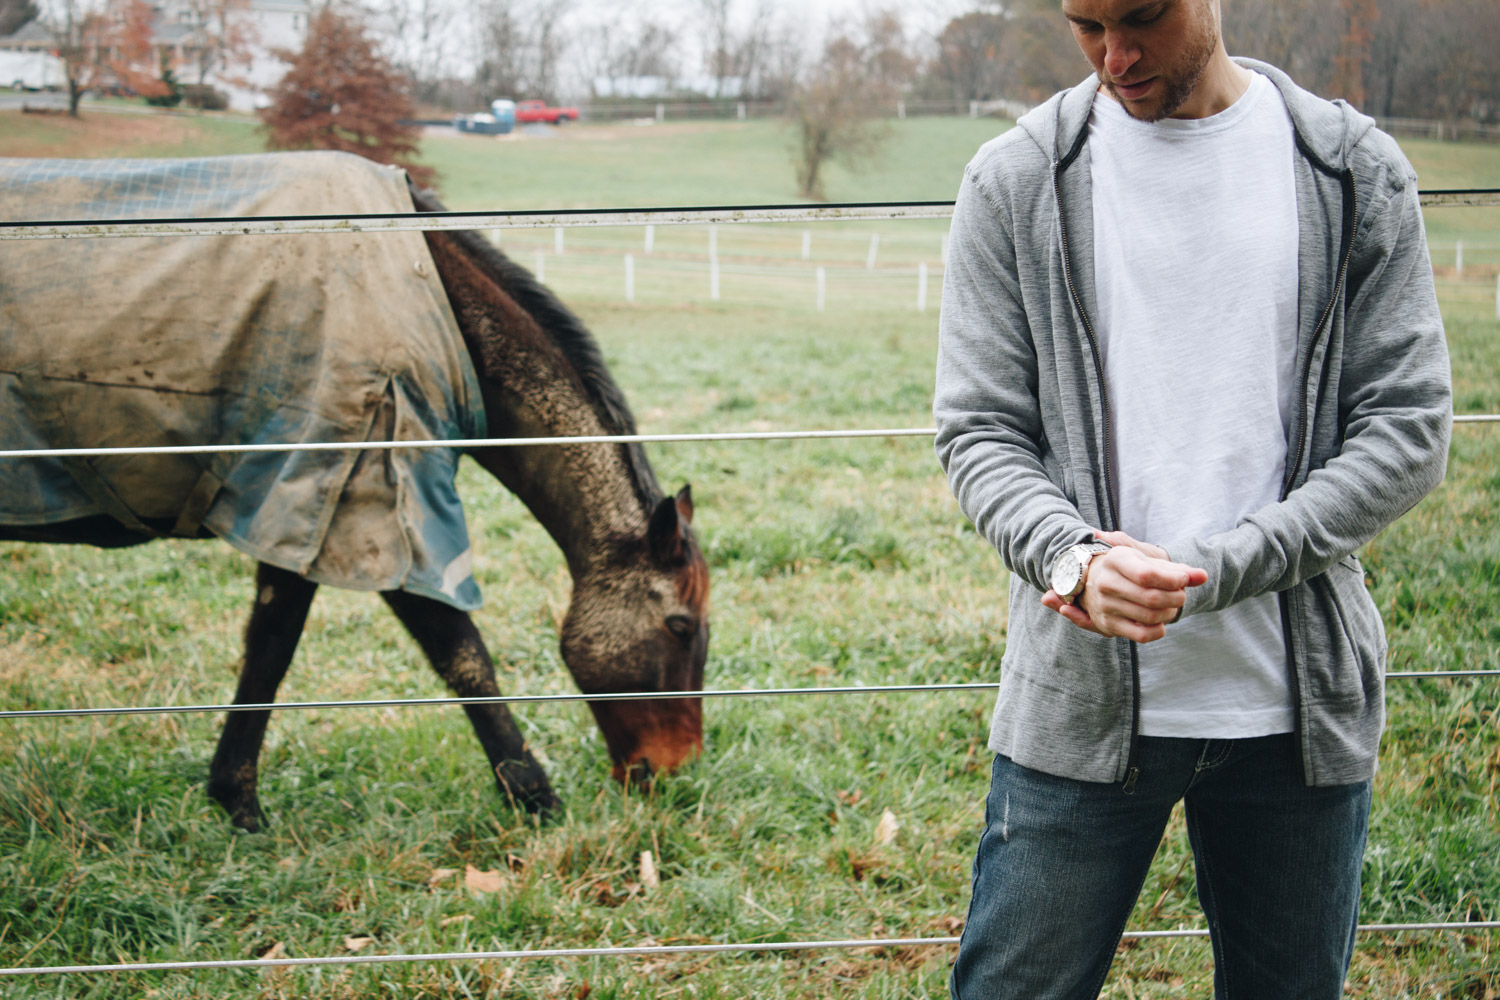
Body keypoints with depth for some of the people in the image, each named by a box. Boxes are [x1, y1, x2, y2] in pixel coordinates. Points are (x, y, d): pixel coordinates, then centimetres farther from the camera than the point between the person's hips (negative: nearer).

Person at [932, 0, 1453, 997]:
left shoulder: (1357, 172, 1)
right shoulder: (1016, 182, 1)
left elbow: (1407, 429, -2)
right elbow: (979, 432, 1)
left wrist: (1209, 572, -14)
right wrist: (1073, 558, -20)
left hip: (1300, 705, 1)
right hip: (1078, 702, -1)